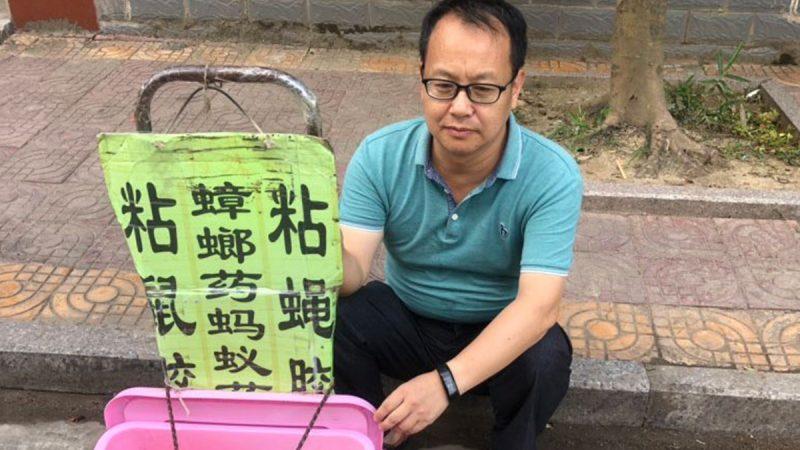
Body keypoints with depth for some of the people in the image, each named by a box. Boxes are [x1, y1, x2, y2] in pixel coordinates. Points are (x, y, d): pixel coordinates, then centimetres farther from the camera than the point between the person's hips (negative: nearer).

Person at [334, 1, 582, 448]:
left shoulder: (553, 175, -23)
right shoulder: (380, 156, -16)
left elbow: (538, 304, -31)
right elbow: (353, 274, -22)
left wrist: (445, 381, -44)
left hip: (500, 336, -1)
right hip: (406, 321, 2)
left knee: (545, 358, -33)